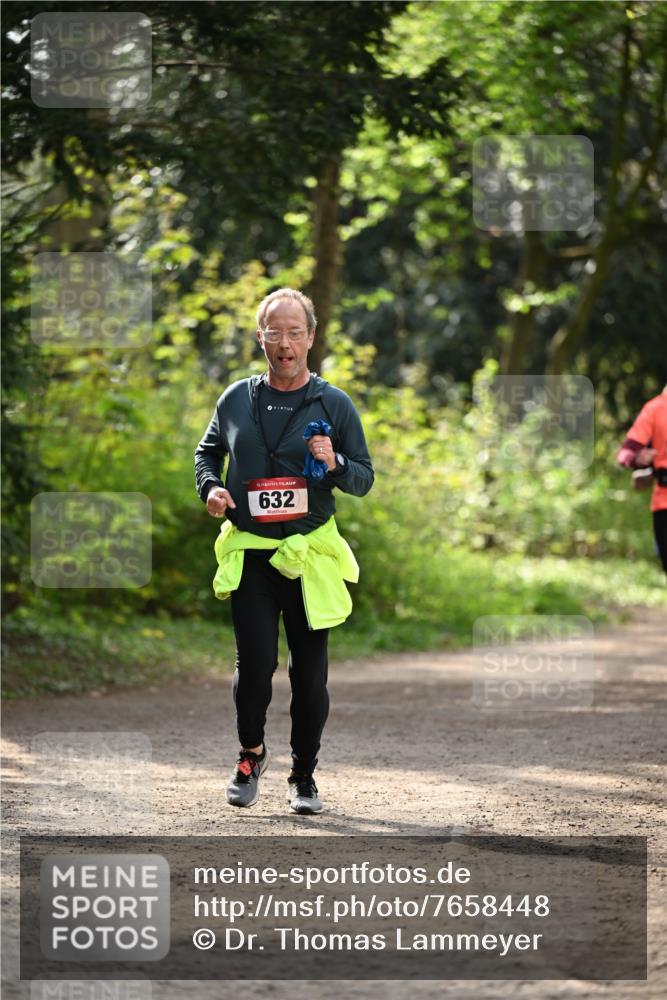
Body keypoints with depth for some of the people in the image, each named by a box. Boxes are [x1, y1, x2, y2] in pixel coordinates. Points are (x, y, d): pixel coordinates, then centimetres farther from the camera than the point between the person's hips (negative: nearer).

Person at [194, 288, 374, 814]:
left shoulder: (334, 405, 2)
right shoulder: (236, 399, 7)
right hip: (249, 554, 0)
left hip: (311, 553, 0)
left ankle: (304, 775, 15)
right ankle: (251, 752, 18)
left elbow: (365, 478, 4)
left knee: (310, 671, 2)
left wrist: (335, 465, -17)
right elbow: (207, 451, 22)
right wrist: (210, 487, 2)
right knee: (255, 662, -8)